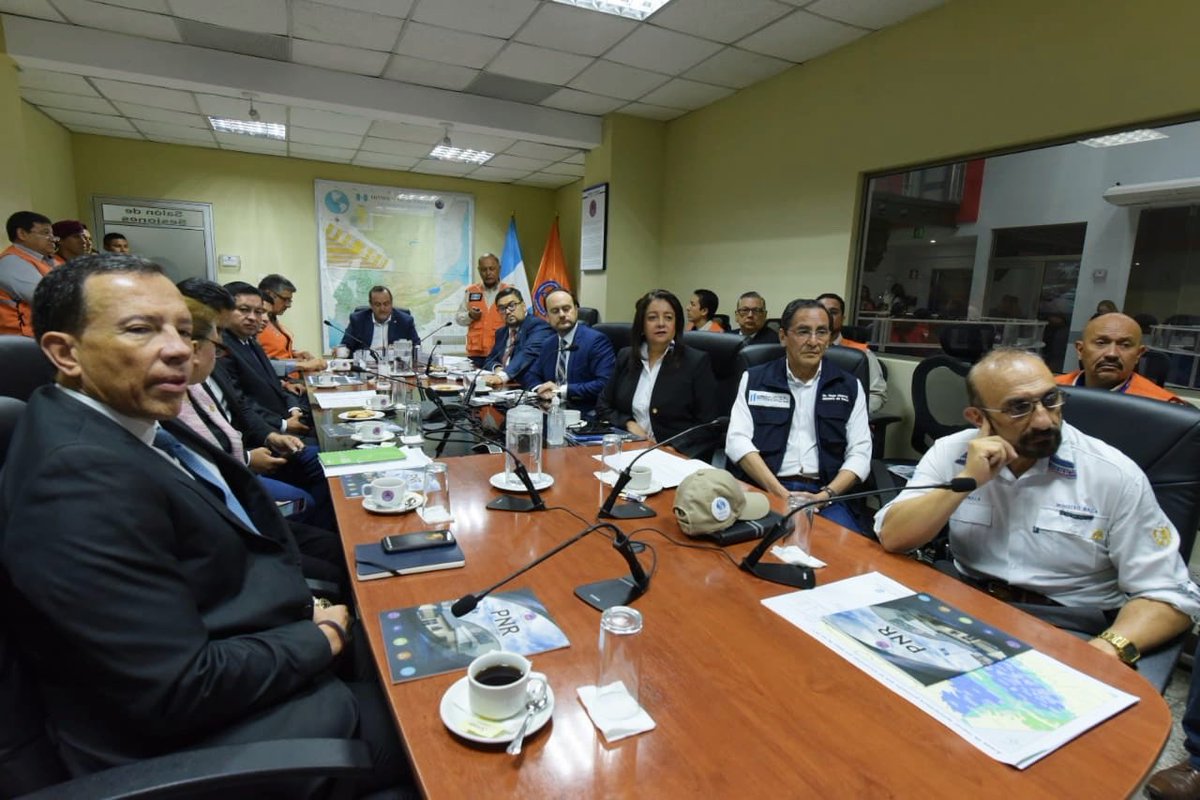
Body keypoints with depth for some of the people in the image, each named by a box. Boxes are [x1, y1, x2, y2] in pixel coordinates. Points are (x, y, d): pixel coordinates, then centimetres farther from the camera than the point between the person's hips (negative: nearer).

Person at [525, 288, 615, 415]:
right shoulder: (547, 345, 15)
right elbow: (531, 376, 20)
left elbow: (606, 384, -17)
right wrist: (540, 388, -4)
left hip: (586, 415, -5)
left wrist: (562, 390, -16)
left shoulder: (596, 341, -8)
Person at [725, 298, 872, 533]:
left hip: (826, 493, 2)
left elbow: (859, 452, 6)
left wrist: (825, 495, -11)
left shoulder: (849, 387, 12)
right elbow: (738, 440, -2)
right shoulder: (754, 380, 8)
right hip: (765, 490, -1)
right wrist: (781, 494, -13)